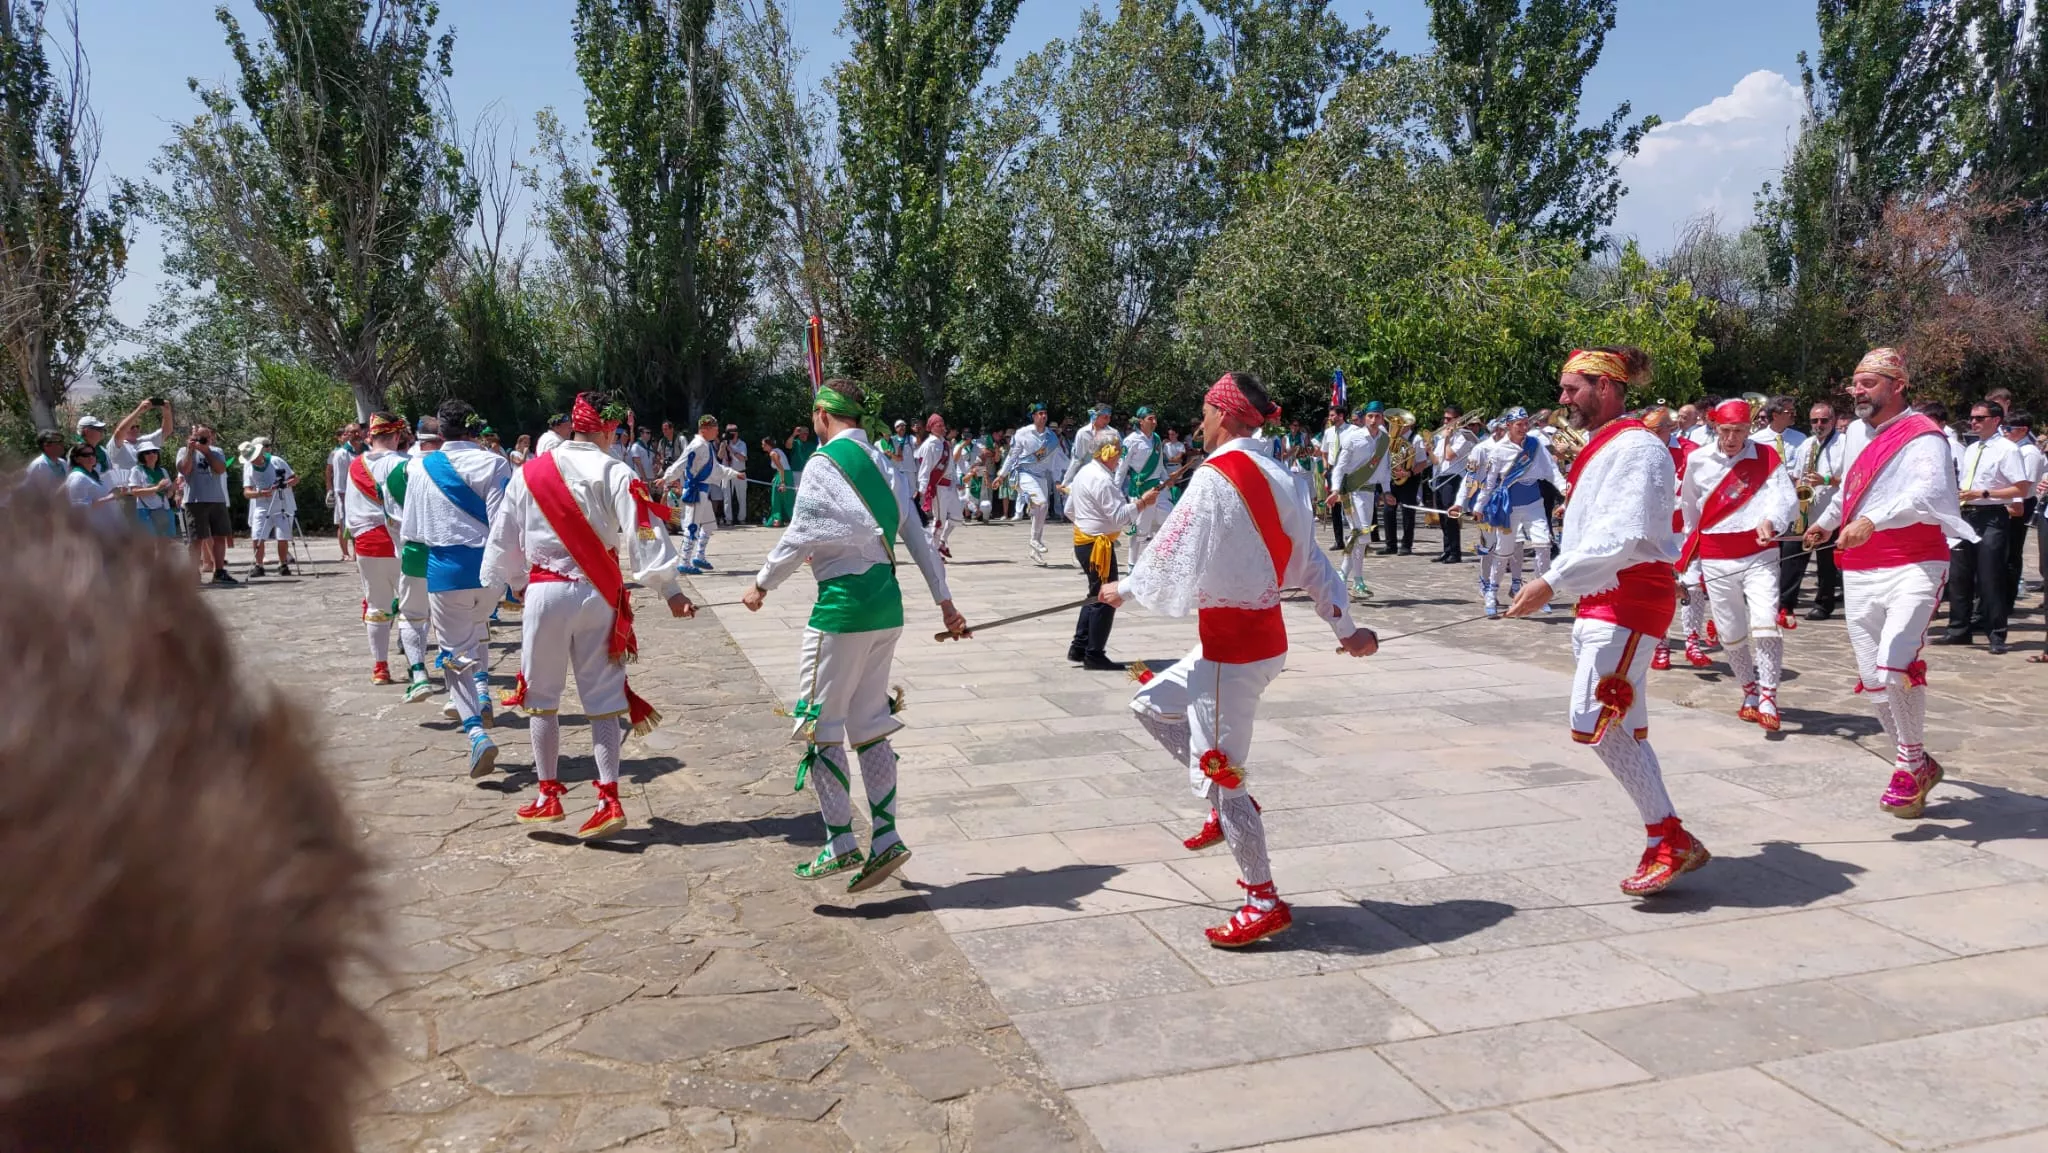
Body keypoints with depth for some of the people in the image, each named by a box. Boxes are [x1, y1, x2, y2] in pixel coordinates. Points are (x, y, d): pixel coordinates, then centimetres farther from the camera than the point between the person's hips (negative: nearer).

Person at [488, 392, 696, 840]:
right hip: (599, 595, -1)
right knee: (602, 698, 6)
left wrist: (517, 582, 24)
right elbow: (644, 534, -12)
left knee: (542, 697, 14)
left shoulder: (527, 474, 3)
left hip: (545, 593, 1)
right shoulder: (616, 475, -6)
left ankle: (548, 796, 20)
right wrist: (669, 590, -10)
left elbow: (504, 537, 10)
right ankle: (609, 799, 2)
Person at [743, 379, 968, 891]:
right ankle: (885, 838, 13)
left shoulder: (825, 461, -9)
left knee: (821, 724, 3)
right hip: (887, 604, 8)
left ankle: (840, 842, 6)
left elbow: (801, 536, -10)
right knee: (868, 726, 13)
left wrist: (761, 584, 5)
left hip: (844, 604, -8)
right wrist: (945, 602, 18)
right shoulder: (881, 463, 13)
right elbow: (917, 537, 14)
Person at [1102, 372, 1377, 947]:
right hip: (1264, 633, 9)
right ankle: (1230, 808, 22)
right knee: (1152, 703, 21)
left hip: (1231, 646, -9)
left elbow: (1172, 555, -14)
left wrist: (1123, 588, 3)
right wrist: (1345, 627, 16)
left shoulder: (1215, 477, -17)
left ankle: (1265, 901, 12)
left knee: (1220, 776, 1)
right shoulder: (1277, 478, 7)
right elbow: (1311, 562, 11)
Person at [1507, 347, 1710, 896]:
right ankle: (1668, 842, 18)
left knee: (1596, 721, -15)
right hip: (1601, 598, 10)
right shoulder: (1601, 447, 17)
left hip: (1630, 596, -10)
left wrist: (1552, 581, -27)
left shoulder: (1636, 446, -14)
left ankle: (1671, 839, -6)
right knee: (1621, 727, 11)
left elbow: (1621, 535, -25)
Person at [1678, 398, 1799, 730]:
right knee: (1730, 633, 9)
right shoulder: (1697, 461, 1)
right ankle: (1750, 693, 27)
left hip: (1759, 555, -2)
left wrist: (1770, 521, -36)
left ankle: (1767, 699, -12)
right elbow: (1689, 509, 14)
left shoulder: (1765, 455, -5)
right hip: (1715, 559, 2)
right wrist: (1692, 558, 20)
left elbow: (1786, 498, -15)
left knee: (1765, 624, -17)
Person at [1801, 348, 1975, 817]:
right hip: (1859, 575, 7)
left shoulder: (1922, 435, -10)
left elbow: (1930, 489, -29)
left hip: (1912, 569, -7)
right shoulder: (1856, 432, 12)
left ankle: (1910, 763, -3)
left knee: (1895, 664, -24)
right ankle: (1919, 766, 26)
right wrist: (1827, 523, 38)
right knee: (1871, 678, 8)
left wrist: (1871, 521, -41)